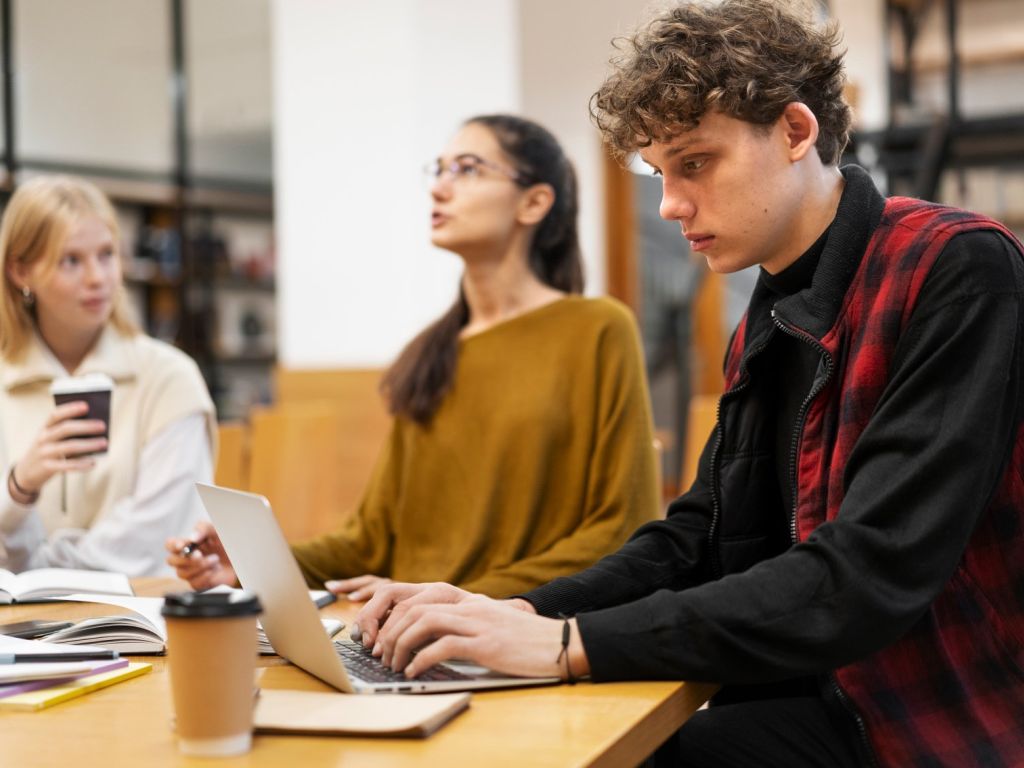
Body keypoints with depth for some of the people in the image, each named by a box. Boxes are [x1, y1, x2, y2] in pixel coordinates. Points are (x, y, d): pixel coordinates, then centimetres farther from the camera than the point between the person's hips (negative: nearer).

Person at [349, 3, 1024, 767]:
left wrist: (573, 642, -24)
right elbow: (697, 537, 10)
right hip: (814, 697, 6)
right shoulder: (767, 322, 10)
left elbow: (867, 580, -24)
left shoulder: (958, 271, -17)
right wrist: (522, 614, -8)